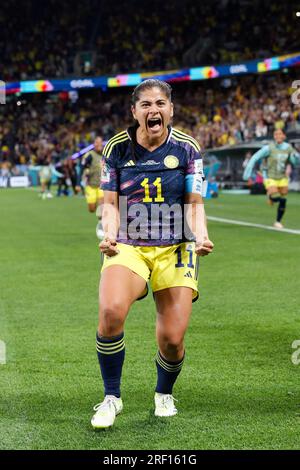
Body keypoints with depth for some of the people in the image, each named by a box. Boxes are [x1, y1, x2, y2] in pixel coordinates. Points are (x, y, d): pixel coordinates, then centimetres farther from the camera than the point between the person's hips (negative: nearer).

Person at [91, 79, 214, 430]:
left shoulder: (187, 148, 1)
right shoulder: (117, 148, 2)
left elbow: (194, 203, 3)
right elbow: (110, 203, 5)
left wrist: (200, 237, -16)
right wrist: (109, 235, -15)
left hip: (175, 249, 1)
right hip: (127, 246, 0)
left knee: (172, 340, -7)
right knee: (111, 311, -30)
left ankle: (164, 393, 29)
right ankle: (111, 397, -8)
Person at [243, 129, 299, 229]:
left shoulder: (288, 148, -6)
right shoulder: (269, 148, -18)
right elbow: (254, 158, -15)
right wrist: (247, 173, -18)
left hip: (283, 178, 4)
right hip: (270, 178, -4)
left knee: (283, 201, 0)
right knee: (276, 197, -21)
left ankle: (278, 222, 19)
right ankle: (270, 196, 17)